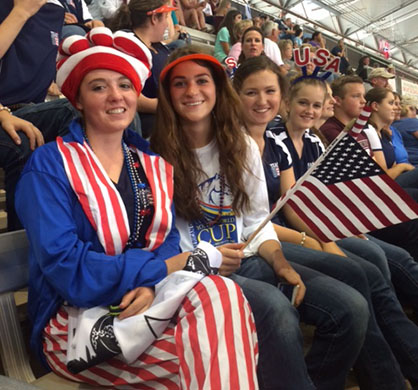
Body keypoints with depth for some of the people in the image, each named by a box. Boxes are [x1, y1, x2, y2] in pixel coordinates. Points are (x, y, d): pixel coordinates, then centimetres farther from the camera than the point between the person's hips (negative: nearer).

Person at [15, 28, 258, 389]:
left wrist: (152, 285, -20)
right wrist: (164, 268, -16)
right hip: (77, 322, -5)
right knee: (216, 354, -27)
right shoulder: (49, 165, -7)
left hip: (151, 304, 5)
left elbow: (168, 240, 2)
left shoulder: (154, 166, 11)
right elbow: (67, 270, -16)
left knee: (221, 293, -28)